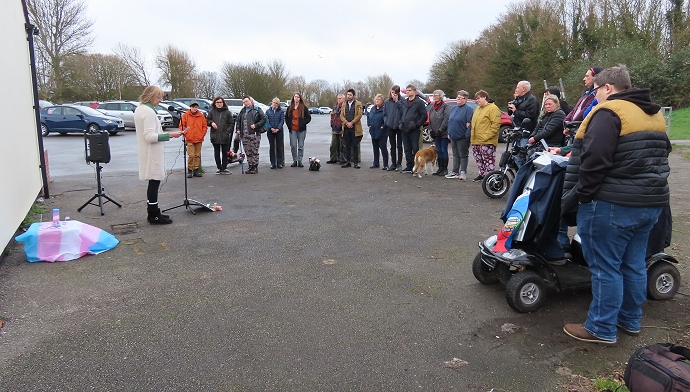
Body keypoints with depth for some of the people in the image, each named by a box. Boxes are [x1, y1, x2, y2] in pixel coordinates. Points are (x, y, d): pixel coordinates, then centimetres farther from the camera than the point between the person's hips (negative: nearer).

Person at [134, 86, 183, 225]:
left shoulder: (139, 109, 14)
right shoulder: (149, 112, -17)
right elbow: (150, 136, -24)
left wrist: (166, 135, 17)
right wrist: (169, 135, -28)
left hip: (146, 153, 10)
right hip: (152, 154, -10)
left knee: (153, 183, 15)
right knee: (154, 183, -5)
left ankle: (153, 213, 22)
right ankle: (154, 216, 1)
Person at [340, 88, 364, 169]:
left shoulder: (358, 104, 2)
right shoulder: (344, 104, 15)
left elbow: (359, 115, -7)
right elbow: (341, 115, 8)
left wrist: (351, 123, -14)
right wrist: (346, 123, -9)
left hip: (355, 128, -4)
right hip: (346, 128, 4)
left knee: (355, 146, -3)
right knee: (347, 146, 7)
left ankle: (356, 162, 2)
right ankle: (348, 161, 13)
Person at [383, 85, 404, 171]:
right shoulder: (387, 102, 4)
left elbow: (403, 112, -21)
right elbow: (384, 114, 12)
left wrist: (397, 102, -20)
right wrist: (386, 122, -2)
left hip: (399, 126, -4)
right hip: (390, 127, 4)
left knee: (399, 146, 4)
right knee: (392, 146, 11)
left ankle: (399, 164, 11)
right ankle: (393, 163, 19)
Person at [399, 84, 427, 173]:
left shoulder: (419, 102, -3)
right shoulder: (403, 103, 17)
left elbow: (424, 116, -7)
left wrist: (417, 125, -13)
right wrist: (401, 123, 12)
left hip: (414, 130, -7)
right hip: (404, 130, 7)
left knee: (415, 149, -3)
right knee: (407, 150, 10)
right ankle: (409, 167, 18)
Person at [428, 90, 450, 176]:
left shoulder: (445, 107, -7)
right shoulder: (432, 107, 15)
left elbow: (446, 120, -15)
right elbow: (430, 120, 16)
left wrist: (440, 130, -18)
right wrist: (431, 130, 4)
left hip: (443, 133, -6)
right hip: (435, 134, 6)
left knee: (444, 150, -2)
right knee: (438, 151, 9)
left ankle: (445, 168, 4)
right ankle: (440, 168, 15)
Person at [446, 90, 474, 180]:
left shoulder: (468, 109, -9)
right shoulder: (454, 108, 14)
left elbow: (469, 123, -15)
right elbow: (449, 121, 20)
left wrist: (467, 135, -19)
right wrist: (449, 133, 14)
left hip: (462, 138, -8)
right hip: (453, 137, 8)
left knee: (463, 155, 0)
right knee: (455, 155, 12)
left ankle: (463, 172, 6)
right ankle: (455, 172, 18)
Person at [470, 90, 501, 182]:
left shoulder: (493, 108, -8)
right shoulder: (477, 109, 20)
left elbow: (496, 124, -16)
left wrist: (487, 136, -20)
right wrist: (472, 136, 16)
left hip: (487, 142, -9)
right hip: (475, 141, 9)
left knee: (488, 160, -7)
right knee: (478, 159, 15)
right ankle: (482, 174, 27)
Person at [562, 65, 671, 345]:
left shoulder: (608, 113, -14)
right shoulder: (654, 114, 15)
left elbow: (595, 160, -23)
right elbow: (660, 156, 22)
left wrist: (583, 194, -13)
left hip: (613, 205, -9)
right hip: (651, 203, 9)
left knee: (605, 267, 0)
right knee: (634, 264, 18)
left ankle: (602, 329, 10)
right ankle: (630, 321, 31)